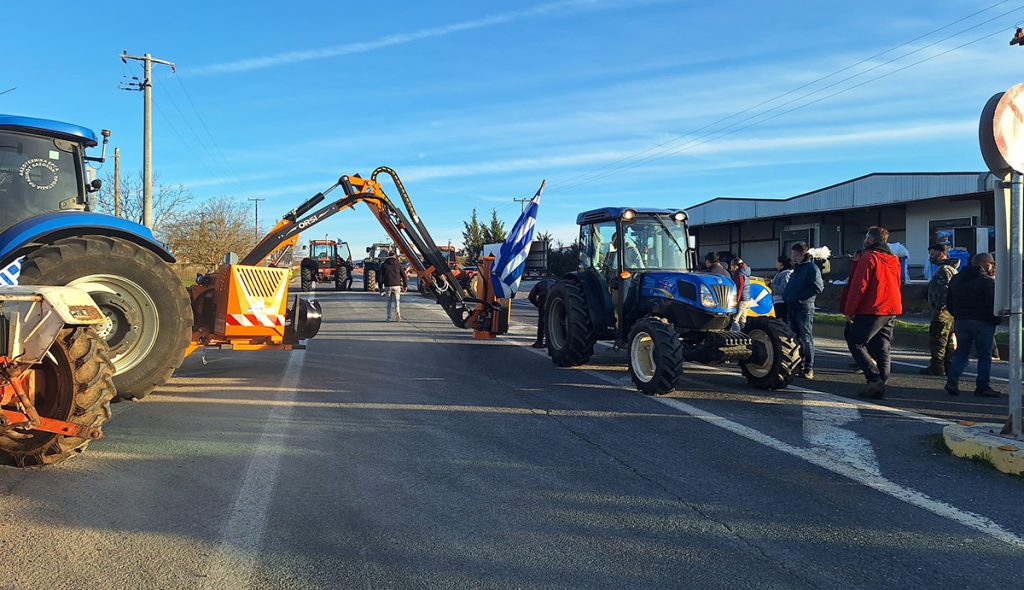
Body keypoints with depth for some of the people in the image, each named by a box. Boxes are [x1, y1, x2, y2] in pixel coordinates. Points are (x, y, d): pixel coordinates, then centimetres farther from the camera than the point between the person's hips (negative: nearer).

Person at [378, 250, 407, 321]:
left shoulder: (384, 264, 5)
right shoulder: (398, 264, 4)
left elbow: (381, 276, 3)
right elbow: (403, 275, 3)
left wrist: (381, 287, 8)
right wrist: (405, 285, 10)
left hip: (388, 286, 1)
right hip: (397, 285, -1)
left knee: (389, 301, 12)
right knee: (397, 301, 4)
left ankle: (389, 317, 11)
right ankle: (397, 312, -21)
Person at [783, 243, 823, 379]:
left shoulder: (812, 267, -7)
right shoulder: (796, 268, 21)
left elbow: (818, 287, -18)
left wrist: (800, 297, -18)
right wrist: (786, 297, 9)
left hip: (804, 307, -9)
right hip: (792, 307, 9)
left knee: (806, 337, -6)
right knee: (795, 338, 10)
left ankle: (809, 368, -3)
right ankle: (798, 366, 17)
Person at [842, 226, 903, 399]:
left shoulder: (868, 257, -10)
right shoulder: (893, 260, 15)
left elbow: (859, 286, -14)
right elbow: (897, 285, 20)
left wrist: (849, 310, -9)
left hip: (872, 310, -8)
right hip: (892, 309, 8)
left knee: (855, 342, 0)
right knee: (882, 349, 9)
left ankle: (875, 379, -12)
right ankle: (881, 387, 8)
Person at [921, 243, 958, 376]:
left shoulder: (944, 269, -14)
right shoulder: (951, 269, 21)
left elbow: (945, 290, -23)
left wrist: (940, 307, -22)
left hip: (943, 311, -11)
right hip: (951, 310, 11)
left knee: (937, 339, -7)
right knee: (950, 340, 13)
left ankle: (937, 367, -5)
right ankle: (949, 366, 18)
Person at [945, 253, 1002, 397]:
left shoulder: (956, 280, 11)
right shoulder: (988, 281, -9)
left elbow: (949, 302, 14)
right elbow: (993, 304, -15)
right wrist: (996, 321, -2)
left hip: (961, 321, 5)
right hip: (983, 322, -5)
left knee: (961, 352, 11)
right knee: (984, 355, 4)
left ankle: (952, 380, -4)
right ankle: (982, 387, 5)